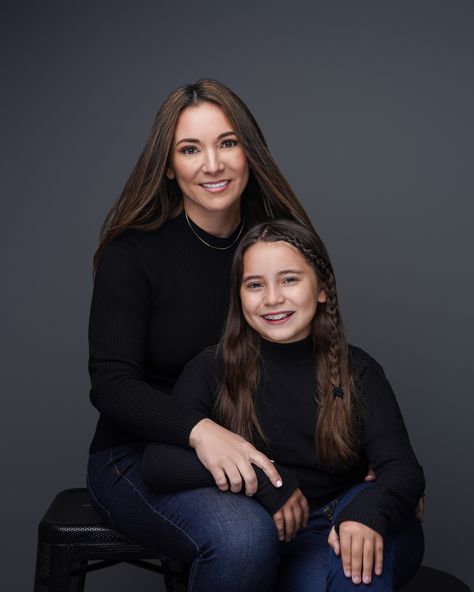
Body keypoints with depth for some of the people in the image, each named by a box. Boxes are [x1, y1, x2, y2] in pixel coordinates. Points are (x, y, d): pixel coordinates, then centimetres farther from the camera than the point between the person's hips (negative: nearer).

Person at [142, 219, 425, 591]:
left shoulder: (358, 372, 4)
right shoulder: (212, 371, 0)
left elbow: (405, 470, -7)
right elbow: (156, 463, -11)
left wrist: (368, 511, -32)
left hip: (343, 532, 2)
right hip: (266, 541, -2)